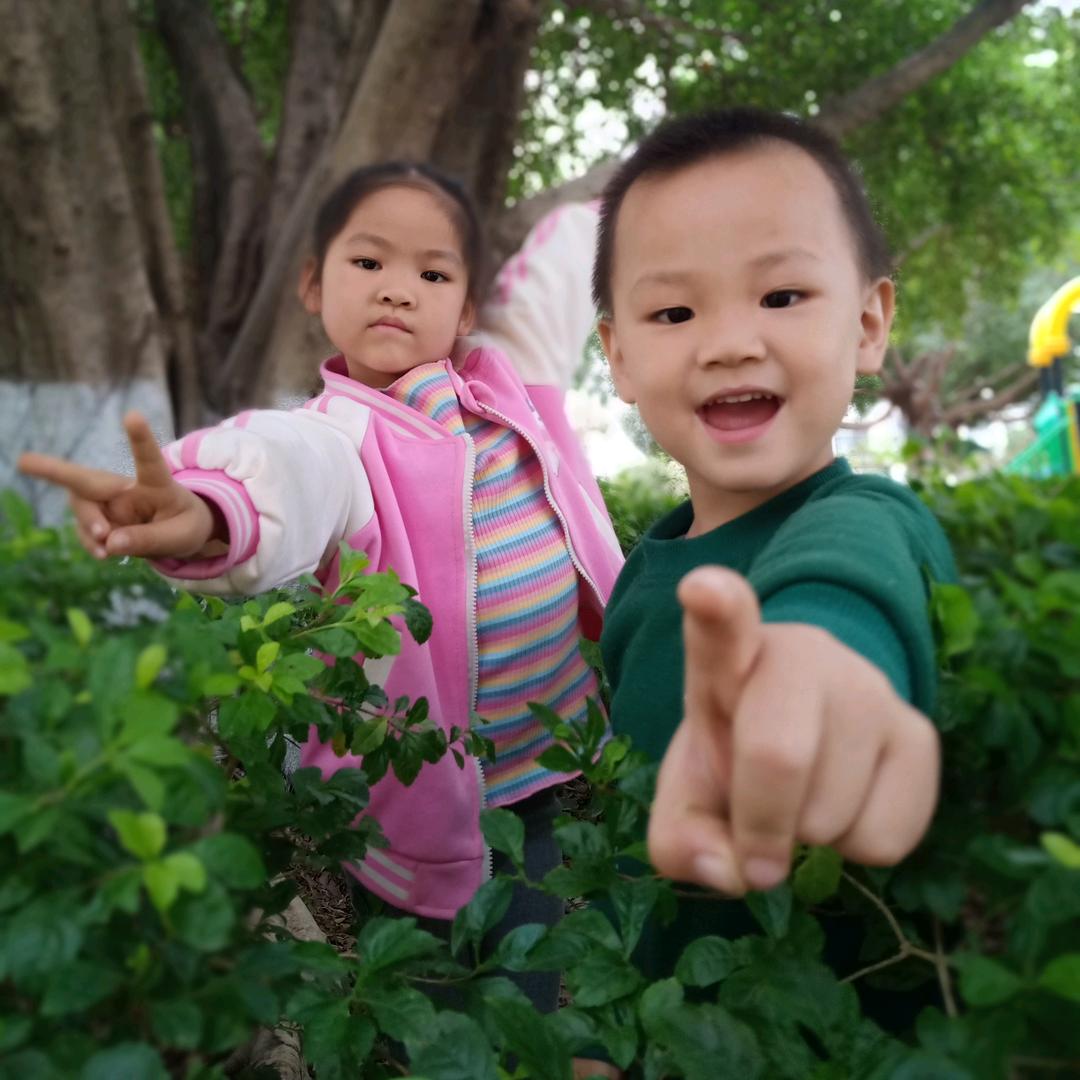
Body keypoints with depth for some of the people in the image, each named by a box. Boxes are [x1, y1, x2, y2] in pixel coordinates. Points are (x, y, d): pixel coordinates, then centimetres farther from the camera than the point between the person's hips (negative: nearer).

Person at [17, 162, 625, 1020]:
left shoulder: (507, 375, 1)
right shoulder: (337, 433, -15)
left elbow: (566, 257, 15)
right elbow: (289, 472, -39)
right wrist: (211, 513, -60)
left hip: (554, 759, 4)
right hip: (435, 798, -4)